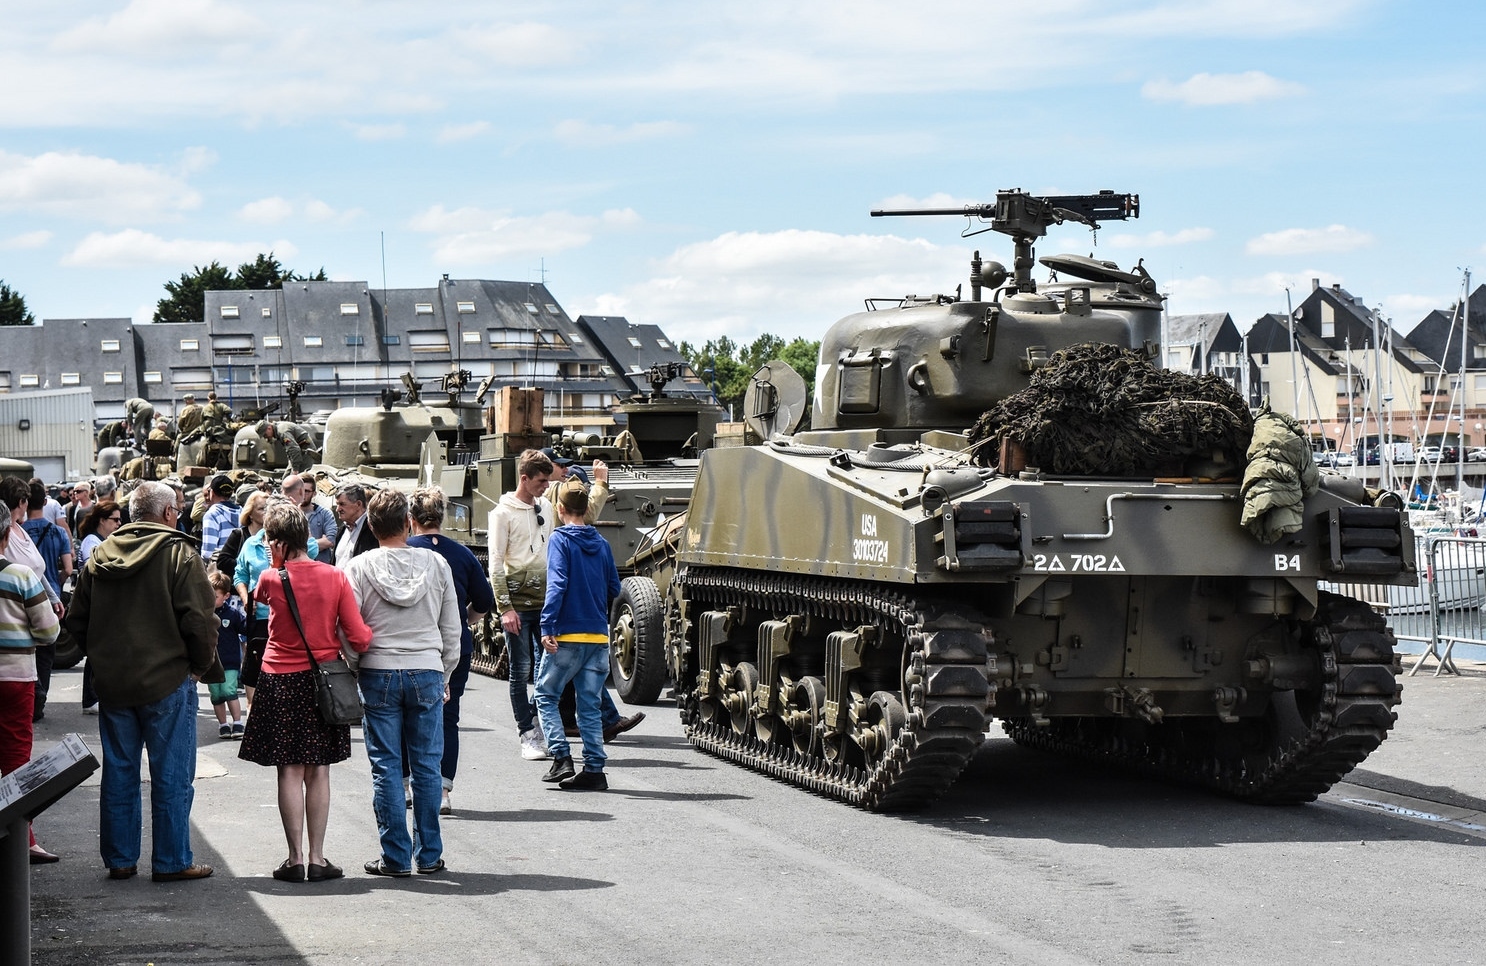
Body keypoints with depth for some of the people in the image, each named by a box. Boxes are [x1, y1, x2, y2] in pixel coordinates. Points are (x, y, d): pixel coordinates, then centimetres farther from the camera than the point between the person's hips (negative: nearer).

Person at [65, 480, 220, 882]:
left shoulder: (100, 556, 7)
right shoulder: (179, 554, -10)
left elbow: (77, 622, 12)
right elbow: (199, 621, -15)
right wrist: (202, 664, 0)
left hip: (112, 683, 5)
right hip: (167, 681, -5)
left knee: (118, 772, 12)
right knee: (171, 775, 2)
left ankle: (119, 859, 16)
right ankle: (172, 861, 5)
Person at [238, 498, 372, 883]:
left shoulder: (271, 579, -8)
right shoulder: (334, 577, -4)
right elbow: (359, 638, -7)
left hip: (281, 679, -2)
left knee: (290, 771, 2)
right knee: (318, 771, 8)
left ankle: (296, 858, 1)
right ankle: (317, 858, 9)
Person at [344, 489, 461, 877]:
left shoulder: (360, 568, -4)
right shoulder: (436, 564, 2)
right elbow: (452, 629, 7)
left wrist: (352, 674, 10)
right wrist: (444, 675, 18)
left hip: (378, 674, -1)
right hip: (427, 671, 1)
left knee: (387, 767, 4)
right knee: (427, 766, 7)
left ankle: (396, 856, 5)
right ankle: (429, 855, 12)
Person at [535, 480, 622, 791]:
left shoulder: (560, 539, -6)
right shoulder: (601, 544, 10)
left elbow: (556, 584, -17)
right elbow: (614, 589, 14)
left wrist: (547, 627, -19)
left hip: (567, 635, -5)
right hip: (598, 636, 5)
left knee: (546, 695, 9)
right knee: (589, 704, 8)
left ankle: (561, 758, -3)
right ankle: (594, 770, 4)